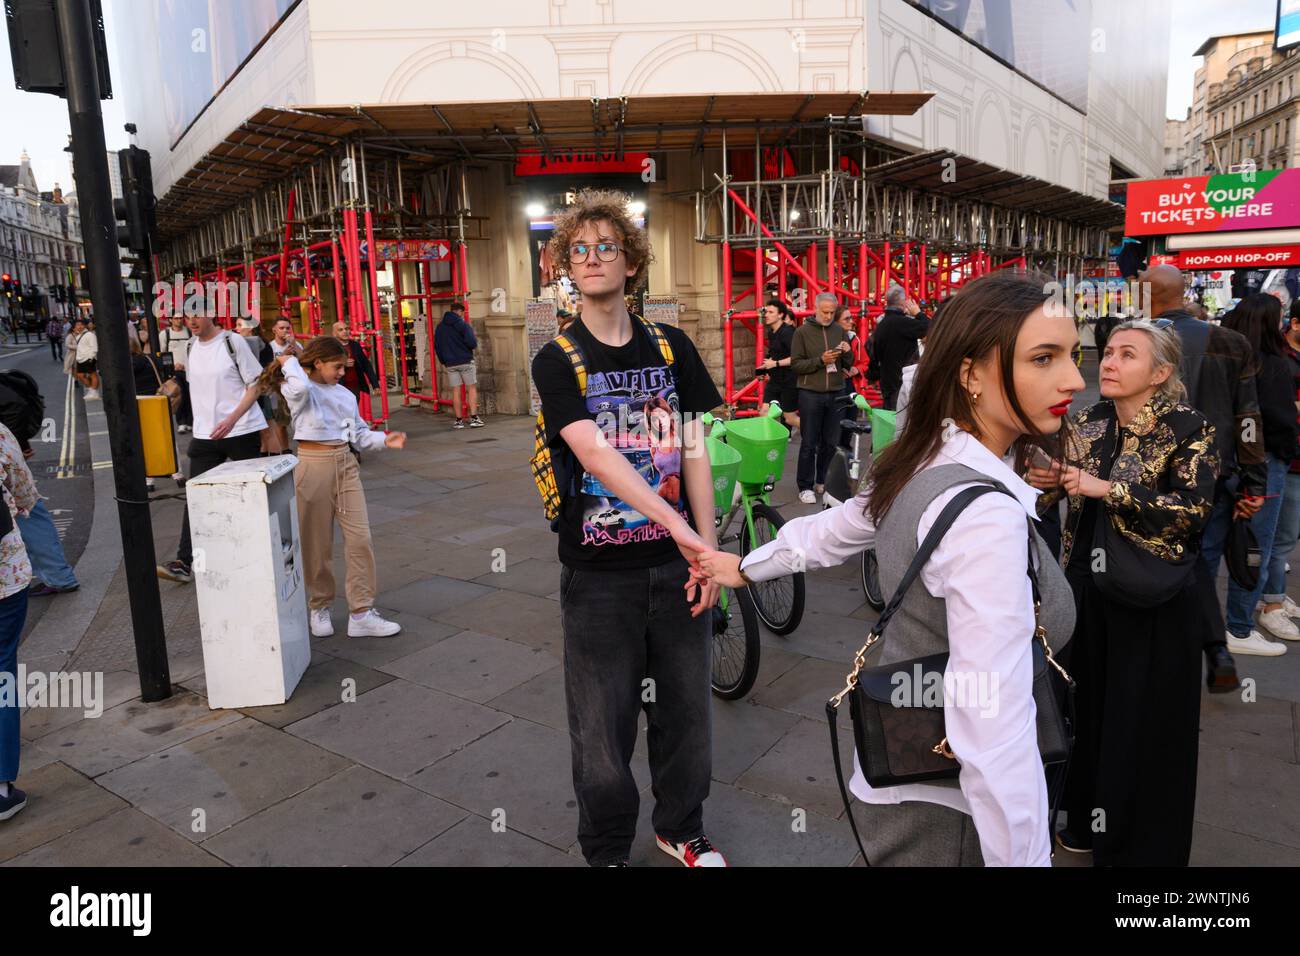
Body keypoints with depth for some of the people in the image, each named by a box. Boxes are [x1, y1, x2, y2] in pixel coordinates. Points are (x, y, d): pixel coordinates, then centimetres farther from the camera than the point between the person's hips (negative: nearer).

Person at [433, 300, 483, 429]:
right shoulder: (463, 324, -9)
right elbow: (472, 343, -17)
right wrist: (474, 343, 6)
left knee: (455, 391, 6)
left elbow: (436, 346, 11)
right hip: (465, 361, -4)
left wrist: (443, 361, 19)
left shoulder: (440, 327, 7)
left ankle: (459, 420, 7)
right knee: (472, 388, 4)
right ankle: (474, 418, -3)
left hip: (450, 364, 4)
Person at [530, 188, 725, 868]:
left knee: (686, 708, 14)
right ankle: (607, 852, 32)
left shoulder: (671, 347, 6)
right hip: (600, 575, -2)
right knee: (602, 726, 8)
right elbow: (595, 454, -17)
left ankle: (681, 830, 39)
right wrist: (677, 524, -27)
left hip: (676, 566, 3)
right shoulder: (556, 361, -3)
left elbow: (693, 451, 4)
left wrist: (707, 550, -3)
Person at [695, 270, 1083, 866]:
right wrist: (1023, 856, -27)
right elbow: (996, 735, -33)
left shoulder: (919, 465, -3)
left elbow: (828, 532, 13)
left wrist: (746, 567, 29)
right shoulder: (987, 514, -30)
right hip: (942, 813, -7)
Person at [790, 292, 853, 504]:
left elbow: (849, 364, 14)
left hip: (836, 393, 4)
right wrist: (821, 361, -17)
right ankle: (805, 487, 6)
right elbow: (795, 364, -6)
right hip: (811, 394, -3)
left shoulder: (839, 331, 10)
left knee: (831, 443, 6)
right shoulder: (803, 332, -1)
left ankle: (824, 482, 20)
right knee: (809, 443, -1)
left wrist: (847, 353, -8)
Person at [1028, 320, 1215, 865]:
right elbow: (1059, 498, 11)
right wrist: (1047, 483, -11)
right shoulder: (1088, 423, 4)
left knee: (1143, 723, 6)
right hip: (1087, 586, 5)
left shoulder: (1189, 429, -10)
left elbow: (1194, 509, -20)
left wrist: (1106, 489, -22)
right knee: (1088, 706, 15)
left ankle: (1141, 845, 26)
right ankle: (1091, 821, 35)